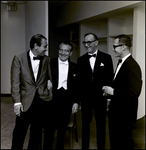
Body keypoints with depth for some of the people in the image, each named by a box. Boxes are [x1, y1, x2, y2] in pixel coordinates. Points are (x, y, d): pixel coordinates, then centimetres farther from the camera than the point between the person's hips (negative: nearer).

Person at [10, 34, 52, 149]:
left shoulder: (46, 59, 5)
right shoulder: (19, 58, -3)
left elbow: (50, 76, 19)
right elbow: (15, 82, -6)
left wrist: (49, 82, -2)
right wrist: (17, 102, -11)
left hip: (42, 101, 3)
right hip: (25, 101, -2)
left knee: (36, 131, 14)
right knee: (19, 131, 5)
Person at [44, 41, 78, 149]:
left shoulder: (74, 67, 6)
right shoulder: (50, 63, 0)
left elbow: (76, 86, 7)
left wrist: (76, 102, 3)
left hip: (67, 101, 2)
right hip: (52, 100, -2)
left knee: (63, 128, 12)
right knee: (50, 128, 3)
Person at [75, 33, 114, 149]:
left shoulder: (106, 58, -2)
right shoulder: (81, 60, 3)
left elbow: (110, 78, -2)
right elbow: (78, 80, 3)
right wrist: (76, 100, 1)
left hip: (100, 97, -1)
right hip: (85, 98, 2)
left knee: (101, 124, 12)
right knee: (85, 124, 12)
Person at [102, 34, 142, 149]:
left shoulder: (132, 66, -20)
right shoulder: (121, 63, 10)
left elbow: (134, 92, -29)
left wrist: (113, 91, -20)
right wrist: (110, 92, 5)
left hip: (125, 115, -9)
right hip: (116, 112, 9)